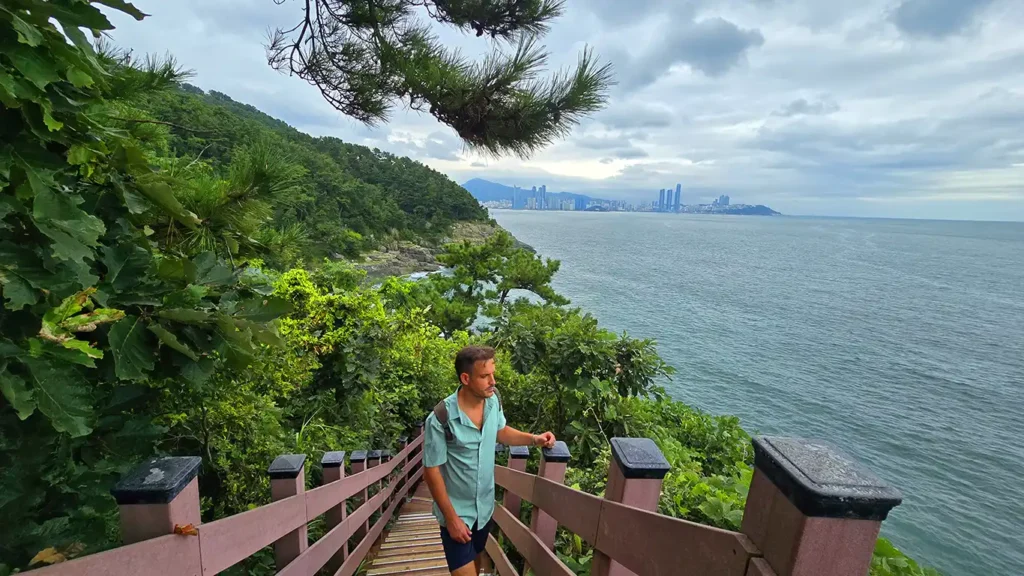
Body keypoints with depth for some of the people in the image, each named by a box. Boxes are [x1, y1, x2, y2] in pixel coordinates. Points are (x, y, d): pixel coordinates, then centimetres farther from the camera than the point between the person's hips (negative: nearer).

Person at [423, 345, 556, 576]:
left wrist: (533, 438, -8)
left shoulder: (493, 400, -13)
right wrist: (451, 517, -17)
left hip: (485, 505, 6)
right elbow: (432, 471, -20)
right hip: (457, 511, -5)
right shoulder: (440, 419, -30)